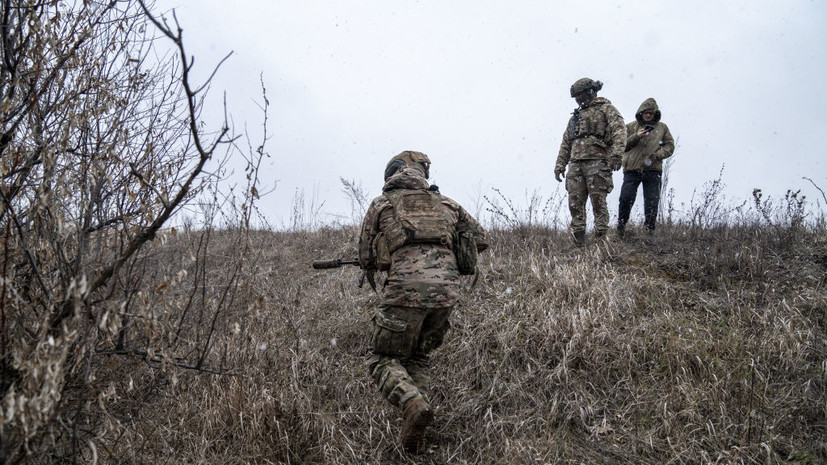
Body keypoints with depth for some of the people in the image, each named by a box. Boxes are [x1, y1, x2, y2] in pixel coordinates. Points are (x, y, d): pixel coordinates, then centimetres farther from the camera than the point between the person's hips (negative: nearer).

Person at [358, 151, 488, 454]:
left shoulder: (381, 205, 12)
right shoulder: (444, 203, 21)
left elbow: (366, 260, 15)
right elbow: (480, 239, 25)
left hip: (407, 289, -4)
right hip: (447, 290, 4)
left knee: (384, 360, 9)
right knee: (418, 357, 23)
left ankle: (413, 405, -19)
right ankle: (416, 428, 8)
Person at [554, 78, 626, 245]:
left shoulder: (606, 108, 6)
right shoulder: (576, 115, 27)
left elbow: (619, 130, -9)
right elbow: (566, 142, 27)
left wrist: (616, 154, -23)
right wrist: (560, 164, 17)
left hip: (597, 162, -6)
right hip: (576, 164, 6)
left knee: (598, 201, -9)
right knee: (575, 202, 0)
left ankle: (601, 238, -6)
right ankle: (578, 240, 5)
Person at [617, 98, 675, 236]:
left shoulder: (662, 128, 15)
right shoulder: (631, 127, 12)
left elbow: (670, 146, 11)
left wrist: (657, 155, -7)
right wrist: (636, 137, -11)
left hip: (653, 170, 1)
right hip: (632, 169, -1)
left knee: (652, 202, -1)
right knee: (626, 198, -9)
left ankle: (649, 230, 8)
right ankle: (621, 226, 7)